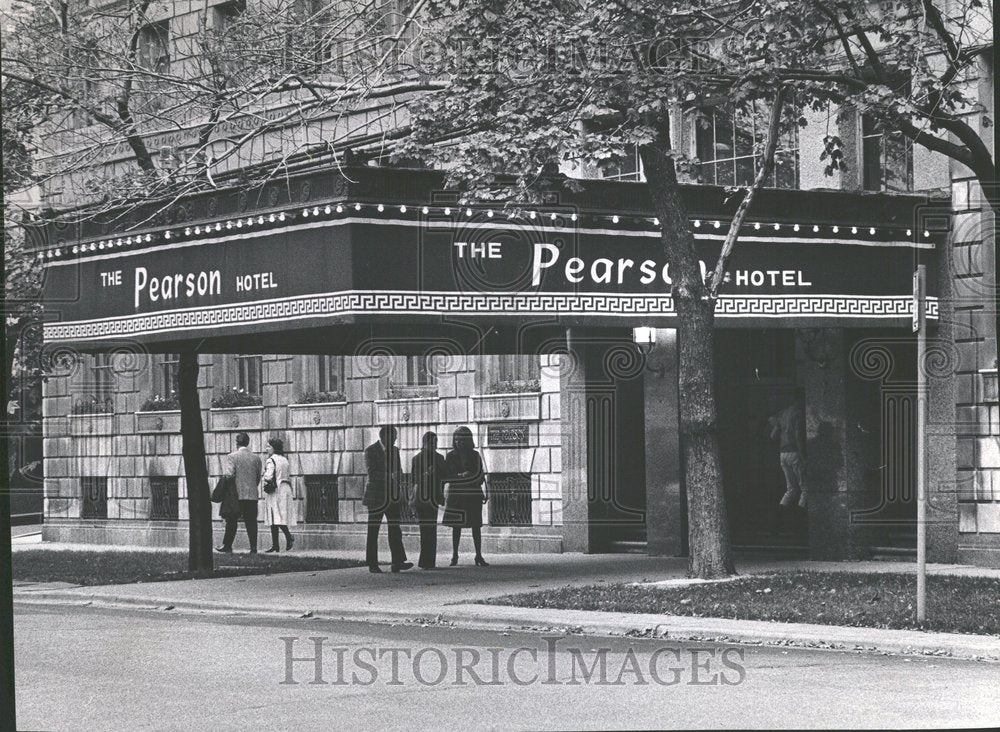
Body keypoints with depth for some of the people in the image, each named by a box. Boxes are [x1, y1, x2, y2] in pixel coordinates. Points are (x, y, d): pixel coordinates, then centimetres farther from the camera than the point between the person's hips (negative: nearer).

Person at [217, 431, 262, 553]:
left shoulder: (232, 456, -7)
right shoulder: (256, 458, 6)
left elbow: (230, 474, -15)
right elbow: (258, 478, 10)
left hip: (237, 494, -3)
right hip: (253, 495, 3)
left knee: (231, 521, 8)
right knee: (251, 522, 3)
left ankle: (227, 546, 13)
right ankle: (253, 547, -2)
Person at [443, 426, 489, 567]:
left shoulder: (475, 456, 5)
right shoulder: (451, 456, 6)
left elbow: (478, 476, 0)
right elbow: (446, 475, 1)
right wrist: (461, 475, -15)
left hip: (473, 495, 0)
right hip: (456, 495, 0)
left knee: (476, 526, -2)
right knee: (456, 526, 2)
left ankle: (479, 556, 0)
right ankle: (454, 556, 9)